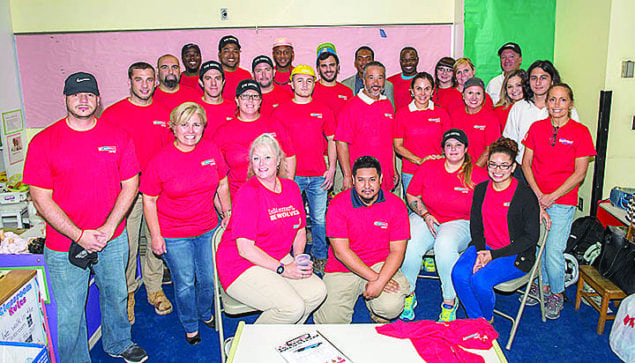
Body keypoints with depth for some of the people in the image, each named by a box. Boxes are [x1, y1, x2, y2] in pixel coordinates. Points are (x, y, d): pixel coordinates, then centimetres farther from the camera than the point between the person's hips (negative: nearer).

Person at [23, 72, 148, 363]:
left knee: (116, 296, 21)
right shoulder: (43, 142, -8)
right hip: (65, 245, -2)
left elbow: (130, 185, 0)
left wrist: (108, 228, -11)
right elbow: (41, 199, -9)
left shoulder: (118, 137, -1)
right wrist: (79, 236, -16)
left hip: (113, 239, 3)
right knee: (68, 314, 9)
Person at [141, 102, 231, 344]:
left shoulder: (211, 149, -4)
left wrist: (227, 212, 9)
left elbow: (222, 183, 10)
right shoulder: (161, 160, -14)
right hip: (174, 234, -3)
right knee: (185, 283, 9)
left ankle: (205, 314, 44)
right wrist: (155, 235, -9)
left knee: (209, 279, 13)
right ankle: (190, 326, 35)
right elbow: (149, 200, -7)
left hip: (208, 229, 3)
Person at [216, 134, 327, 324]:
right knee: (293, 307, -24)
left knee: (317, 291, -12)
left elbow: (300, 232, 15)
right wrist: (283, 269, -20)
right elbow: (245, 249, -19)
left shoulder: (291, 188, 7)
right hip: (241, 266, -7)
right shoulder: (248, 194, -16)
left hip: (278, 260, 7)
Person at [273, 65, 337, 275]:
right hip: (291, 175, -1)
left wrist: (331, 169, 4)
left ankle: (320, 258, 21)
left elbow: (332, 140, 14)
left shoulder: (323, 111, 9)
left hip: (319, 175, 2)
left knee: (320, 219, 6)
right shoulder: (280, 112, 4)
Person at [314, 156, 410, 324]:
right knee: (331, 322, -12)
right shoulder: (338, 204, -9)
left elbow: (397, 251, -6)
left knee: (392, 306, -26)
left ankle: (378, 315, 13)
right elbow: (341, 251, -14)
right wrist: (374, 277, -20)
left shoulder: (395, 204, -4)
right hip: (343, 269, 0)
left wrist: (380, 282, -22)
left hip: (382, 265, 1)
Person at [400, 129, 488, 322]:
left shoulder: (479, 175, -1)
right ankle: (408, 295, -1)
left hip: (460, 223, -2)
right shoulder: (428, 167, 3)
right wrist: (426, 215, -4)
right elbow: (411, 195, 9)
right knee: (409, 246, -29)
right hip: (425, 219, 2)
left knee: (444, 244, -37)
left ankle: (449, 301, -15)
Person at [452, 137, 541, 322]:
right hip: (485, 246, 5)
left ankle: (487, 319, 7)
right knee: (459, 273, -22)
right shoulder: (481, 189, 4)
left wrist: (494, 255, -14)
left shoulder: (525, 195, -12)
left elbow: (531, 237, -11)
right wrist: (480, 252, -10)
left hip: (515, 255, -5)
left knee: (480, 280, -27)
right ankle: (476, 320, 1)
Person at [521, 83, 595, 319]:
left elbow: (579, 174, -6)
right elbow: (526, 163, 4)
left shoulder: (580, 132, -4)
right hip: (535, 198, 3)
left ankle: (557, 293, 19)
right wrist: (537, 194, -8)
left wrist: (551, 197, -12)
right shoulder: (537, 128, 5)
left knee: (554, 251, -5)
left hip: (563, 202, -3)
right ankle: (543, 285, 29)